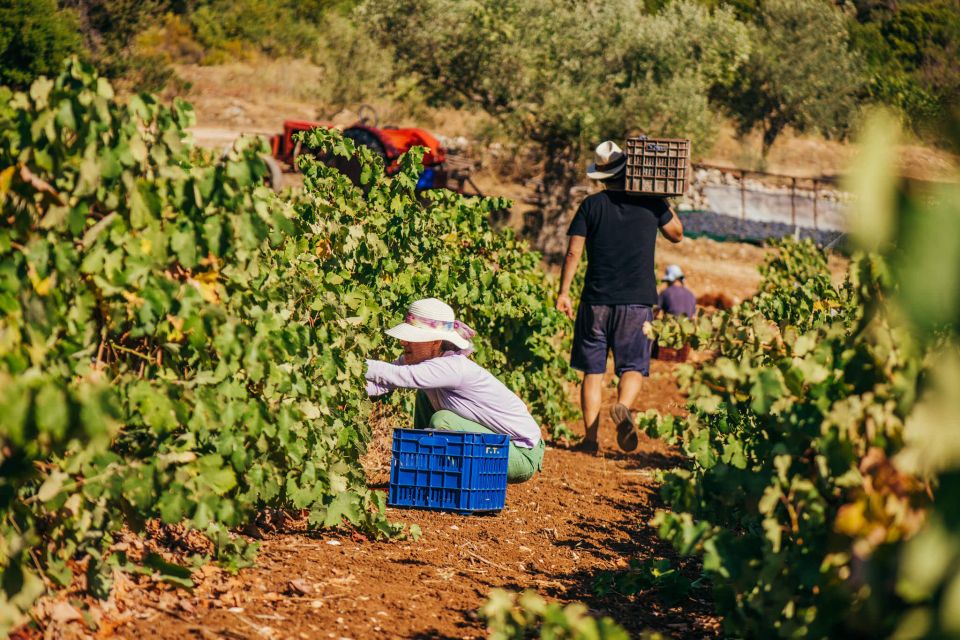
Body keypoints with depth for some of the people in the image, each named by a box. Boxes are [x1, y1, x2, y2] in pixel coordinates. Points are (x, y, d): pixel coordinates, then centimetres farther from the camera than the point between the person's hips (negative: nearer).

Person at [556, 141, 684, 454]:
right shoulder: (650, 201, 2)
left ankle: (591, 437, 3)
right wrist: (664, 202, 24)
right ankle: (623, 406, -25)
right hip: (638, 301, 0)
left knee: (593, 370, 7)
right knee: (633, 366, 5)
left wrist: (563, 292, 4)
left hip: (596, 300, 0)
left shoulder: (592, 205, 1)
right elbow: (677, 234, 17)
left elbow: (573, 252, -2)